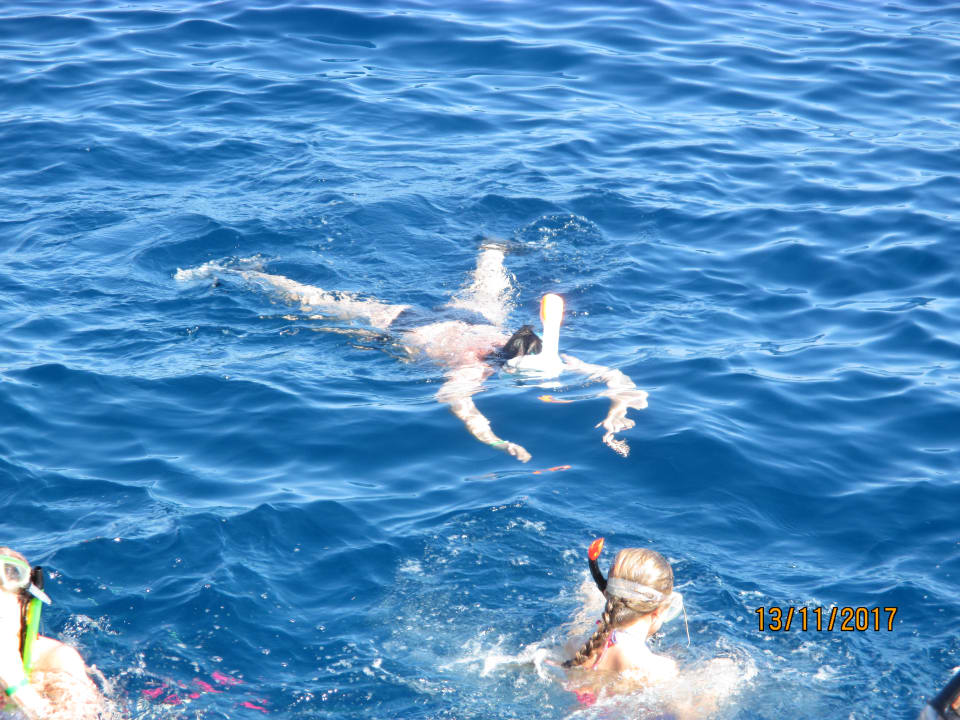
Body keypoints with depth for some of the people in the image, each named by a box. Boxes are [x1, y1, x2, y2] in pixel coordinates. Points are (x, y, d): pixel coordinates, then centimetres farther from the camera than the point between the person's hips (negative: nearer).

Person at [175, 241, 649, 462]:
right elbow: (453, 396, -66)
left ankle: (492, 251, 76)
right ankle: (233, 274, 35)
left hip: (469, 320, 5)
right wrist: (497, 443, -75)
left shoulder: (552, 360, -32)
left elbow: (620, 380, -32)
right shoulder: (477, 366, -45)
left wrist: (616, 419, -49)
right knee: (318, 303, 14)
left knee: (487, 297, 41)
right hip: (409, 329, -4)